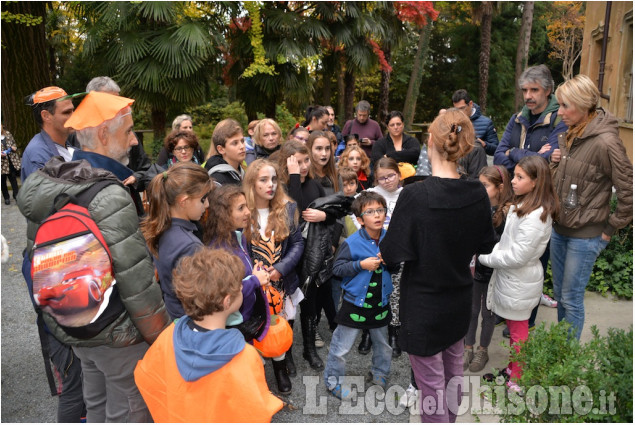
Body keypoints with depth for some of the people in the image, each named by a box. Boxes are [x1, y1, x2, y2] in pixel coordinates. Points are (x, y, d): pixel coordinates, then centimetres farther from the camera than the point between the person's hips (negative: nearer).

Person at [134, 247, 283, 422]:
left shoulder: (169, 336, -21)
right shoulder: (244, 358, -36)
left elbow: (145, 378, -4)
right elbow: (257, 416, -27)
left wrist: (167, 417, 8)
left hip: (178, 417, 4)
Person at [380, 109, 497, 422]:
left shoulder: (415, 195, -26)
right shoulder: (477, 194, -9)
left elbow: (391, 254, -20)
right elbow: (485, 246, 4)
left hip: (423, 308, -6)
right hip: (459, 301, 6)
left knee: (431, 384, 11)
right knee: (453, 373, 27)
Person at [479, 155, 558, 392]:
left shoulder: (537, 215, -26)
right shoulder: (521, 205, 4)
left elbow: (518, 256, -27)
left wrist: (485, 257, -17)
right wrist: (491, 251, -5)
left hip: (520, 283, -9)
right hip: (509, 277, 9)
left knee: (518, 331, 8)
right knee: (513, 327, 22)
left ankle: (517, 382, 26)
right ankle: (512, 370, 40)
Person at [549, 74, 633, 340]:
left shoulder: (605, 142, -20)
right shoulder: (567, 137, 4)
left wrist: (610, 228, -10)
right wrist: (554, 164, -4)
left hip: (585, 235, -7)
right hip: (559, 228, 7)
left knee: (571, 299, 5)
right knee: (559, 293, 18)